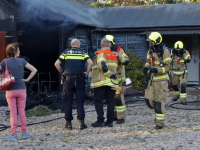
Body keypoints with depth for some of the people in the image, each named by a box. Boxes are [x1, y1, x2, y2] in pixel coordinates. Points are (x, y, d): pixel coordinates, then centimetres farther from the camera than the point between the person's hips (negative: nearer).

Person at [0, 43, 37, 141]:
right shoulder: (22, 61, 0)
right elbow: (34, 70, -1)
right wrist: (27, 79, 3)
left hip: (10, 91, -1)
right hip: (21, 89, 1)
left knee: (13, 113, 3)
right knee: (22, 111, 10)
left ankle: (14, 135, 4)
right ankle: (24, 133, 14)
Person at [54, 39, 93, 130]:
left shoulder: (65, 53, 7)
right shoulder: (83, 53, 5)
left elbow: (56, 64, -1)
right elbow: (90, 63, -9)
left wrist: (62, 72, 10)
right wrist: (87, 73, 2)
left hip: (68, 79, 1)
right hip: (79, 80, 0)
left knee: (68, 102, 6)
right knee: (80, 101, 4)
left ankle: (68, 123, 8)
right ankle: (81, 122, 0)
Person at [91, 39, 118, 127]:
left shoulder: (100, 53, -4)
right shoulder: (114, 56, 19)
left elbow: (103, 66, -18)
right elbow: (115, 68, 18)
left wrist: (110, 74, -12)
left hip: (101, 82, -6)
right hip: (112, 83, 6)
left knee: (98, 101, 0)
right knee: (110, 102, 8)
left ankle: (100, 121, -5)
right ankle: (110, 121, 6)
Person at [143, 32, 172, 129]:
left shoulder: (165, 52, -15)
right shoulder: (151, 50, 4)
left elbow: (167, 67, -14)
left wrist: (157, 70, -29)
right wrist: (146, 67, -4)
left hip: (161, 80, -6)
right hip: (152, 79, 6)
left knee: (159, 101, -4)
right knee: (148, 99, 3)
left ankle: (160, 122, 5)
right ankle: (157, 112, 29)